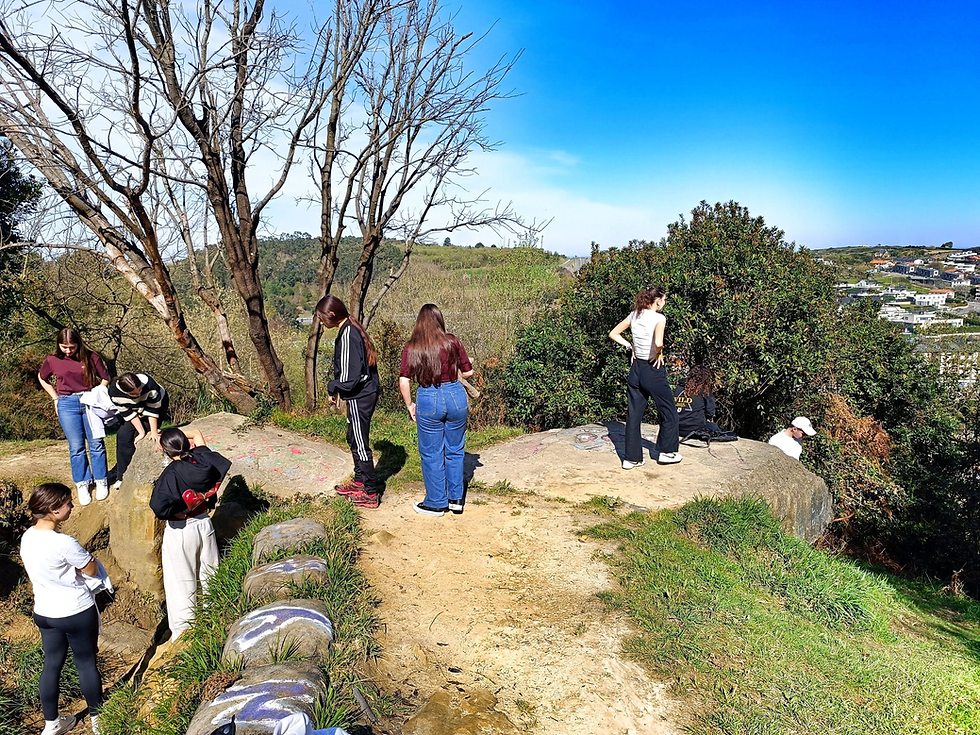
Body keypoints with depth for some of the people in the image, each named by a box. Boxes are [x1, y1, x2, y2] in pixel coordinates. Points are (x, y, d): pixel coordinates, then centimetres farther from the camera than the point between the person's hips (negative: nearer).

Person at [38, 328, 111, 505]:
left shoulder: (91, 357, -4)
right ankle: (82, 484, 13)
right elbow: (42, 378, 18)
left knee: (96, 443, 3)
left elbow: (105, 378, 6)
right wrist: (55, 398, 12)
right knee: (76, 447, 3)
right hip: (67, 404, 1)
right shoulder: (52, 360, 0)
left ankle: (101, 481, 14)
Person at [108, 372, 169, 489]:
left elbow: (153, 410, -26)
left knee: (143, 440, -14)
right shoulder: (114, 391, -31)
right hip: (136, 410, 3)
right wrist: (141, 432, -22)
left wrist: (154, 432, -23)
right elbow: (128, 413, -21)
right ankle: (122, 476, 4)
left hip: (158, 404, -3)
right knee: (123, 435, -7)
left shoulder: (150, 385, -40)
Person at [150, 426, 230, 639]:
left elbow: (159, 506, -35)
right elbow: (197, 434, 10)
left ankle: (183, 632, 24)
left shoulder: (171, 474, -24)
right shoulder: (202, 459, -10)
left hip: (180, 531, -5)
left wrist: (179, 511, -18)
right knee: (209, 577, 22)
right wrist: (176, 432, 1)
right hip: (204, 524, 6)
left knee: (182, 585, 10)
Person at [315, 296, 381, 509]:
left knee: (360, 444, 0)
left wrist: (332, 387, -7)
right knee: (353, 439, 22)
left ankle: (370, 494, 9)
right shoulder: (352, 329, 9)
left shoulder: (347, 335, -21)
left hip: (360, 397, -10)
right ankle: (359, 482, 36)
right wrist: (337, 389, 13)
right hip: (364, 393, 10)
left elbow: (349, 376, -24)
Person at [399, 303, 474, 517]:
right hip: (456, 396, 2)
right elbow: (467, 372, 4)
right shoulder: (452, 342, -2)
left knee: (432, 455, 11)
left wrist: (409, 405, 6)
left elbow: (404, 381, -7)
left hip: (428, 400, -1)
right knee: (455, 451, 17)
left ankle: (436, 504, 22)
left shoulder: (411, 347, -3)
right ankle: (456, 499, 25)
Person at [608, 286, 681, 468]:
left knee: (633, 414, 8)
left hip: (636, 369, 6)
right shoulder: (659, 318, -15)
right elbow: (658, 343, -31)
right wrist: (659, 354, -11)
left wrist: (630, 346, 8)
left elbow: (613, 334, 9)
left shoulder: (634, 315, 4)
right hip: (654, 371, -6)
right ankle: (666, 452, 22)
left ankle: (632, 458, 12)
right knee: (668, 411, 14)